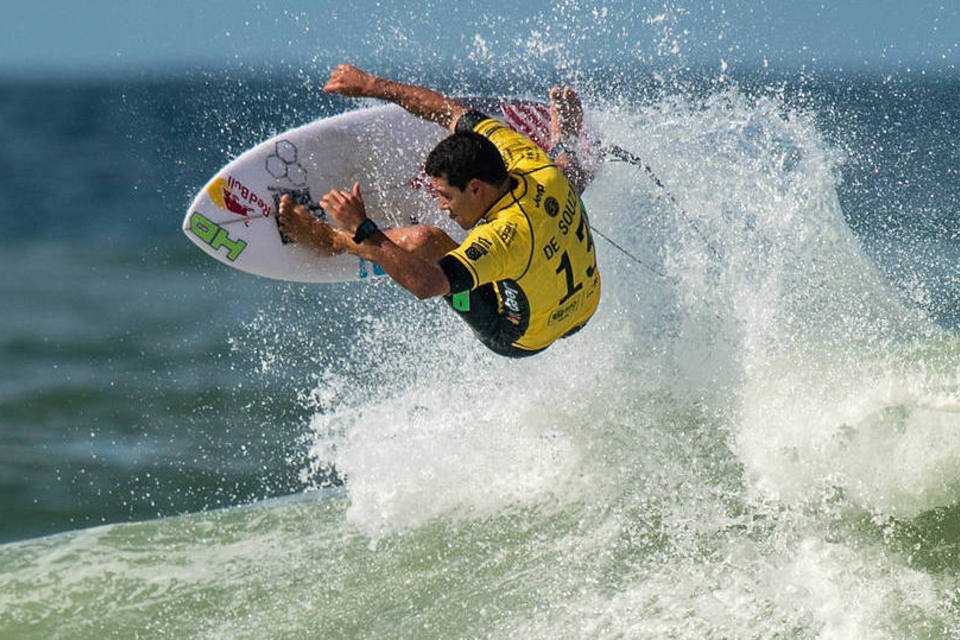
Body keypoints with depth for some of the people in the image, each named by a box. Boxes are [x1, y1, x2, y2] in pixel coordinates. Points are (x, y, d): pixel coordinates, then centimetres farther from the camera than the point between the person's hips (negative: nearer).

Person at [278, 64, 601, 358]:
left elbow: (424, 284, -47)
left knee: (426, 241, -14)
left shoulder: (504, 236, -39)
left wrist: (362, 231, -41)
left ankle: (330, 240, 6)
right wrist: (374, 86, -4)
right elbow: (456, 113, -8)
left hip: (522, 339, -7)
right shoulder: (534, 165, -19)